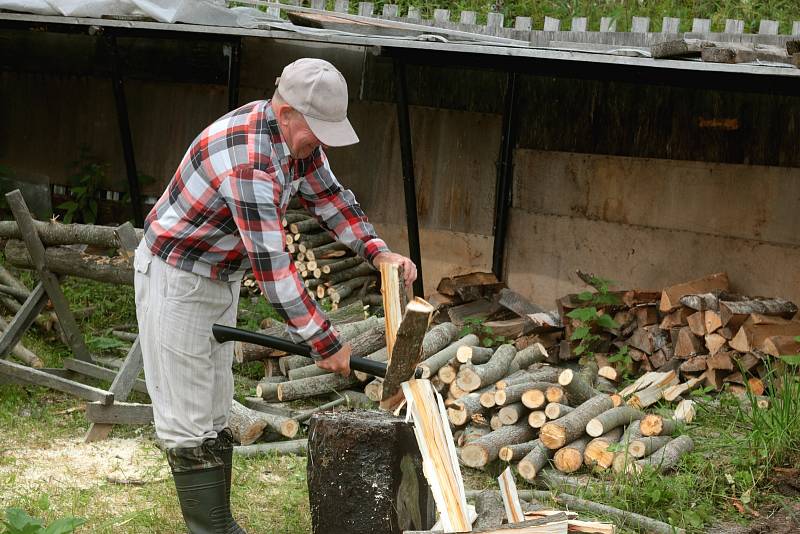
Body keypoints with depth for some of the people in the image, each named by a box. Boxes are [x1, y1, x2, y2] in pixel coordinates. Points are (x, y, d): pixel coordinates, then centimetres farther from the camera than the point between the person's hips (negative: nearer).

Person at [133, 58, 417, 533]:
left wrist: (378, 251, -2)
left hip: (220, 278, 10)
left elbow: (327, 194, 12)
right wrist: (325, 342, -29)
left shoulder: (296, 135, -5)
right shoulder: (248, 159, -33)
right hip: (175, 280, -10)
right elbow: (272, 265, -34)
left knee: (216, 417, 14)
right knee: (190, 425, -5)